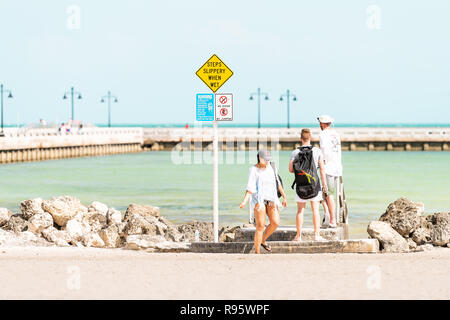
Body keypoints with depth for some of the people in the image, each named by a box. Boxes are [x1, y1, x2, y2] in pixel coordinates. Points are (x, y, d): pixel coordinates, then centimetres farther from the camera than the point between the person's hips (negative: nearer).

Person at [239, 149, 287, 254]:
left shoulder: (271, 167, 11)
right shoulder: (254, 170, -4)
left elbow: (277, 183, 19)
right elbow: (250, 188, -10)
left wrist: (284, 197, 19)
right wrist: (244, 201, -24)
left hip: (271, 200, 5)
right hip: (259, 199, -5)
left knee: (275, 222, -9)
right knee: (260, 226, -11)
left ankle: (263, 240, 17)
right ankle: (257, 252, -5)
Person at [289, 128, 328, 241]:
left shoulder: (295, 152, -3)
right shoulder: (317, 151, -2)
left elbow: (291, 169, -5)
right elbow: (322, 169, -1)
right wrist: (324, 184, 6)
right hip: (314, 183, 0)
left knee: (300, 211, 7)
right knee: (315, 210, 4)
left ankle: (298, 236, 9)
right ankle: (317, 235, 3)